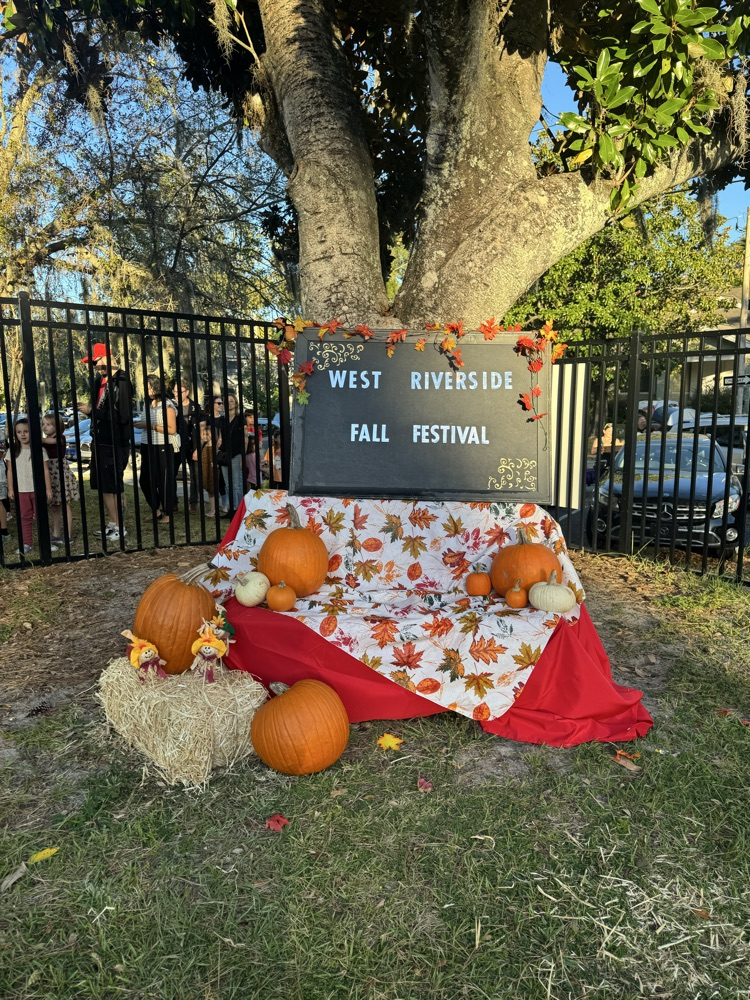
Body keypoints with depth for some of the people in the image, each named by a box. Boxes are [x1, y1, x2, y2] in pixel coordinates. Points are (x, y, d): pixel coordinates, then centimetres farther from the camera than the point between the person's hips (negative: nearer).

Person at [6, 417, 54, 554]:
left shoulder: (39, 450, -2)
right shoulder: (13, 451, 3)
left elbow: (45, 470, -1)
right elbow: (10, 471, 6)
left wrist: (48, 489, -3)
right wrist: (10, 489, 3)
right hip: (21, 490, 2)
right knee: (24, 518, 6)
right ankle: (26, 543, 11)